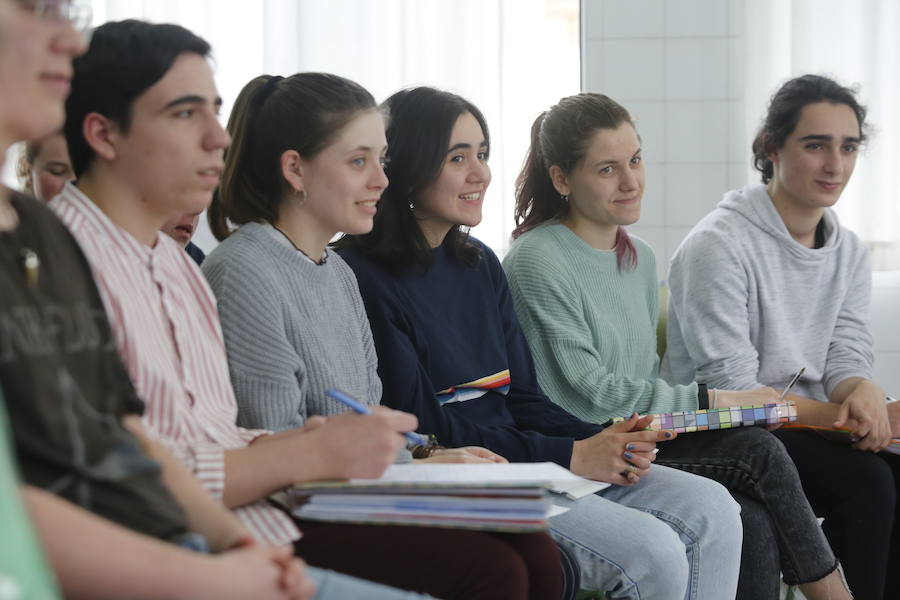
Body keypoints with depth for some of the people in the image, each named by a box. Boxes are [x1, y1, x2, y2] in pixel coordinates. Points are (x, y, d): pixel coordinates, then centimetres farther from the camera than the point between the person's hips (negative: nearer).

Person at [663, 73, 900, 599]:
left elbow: (846, 358, 4)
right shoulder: (719, 245, -13)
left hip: (807, 430, 7)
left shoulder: (850, 253, 11)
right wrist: (840, 415, -24)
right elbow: (730, 388, -16)